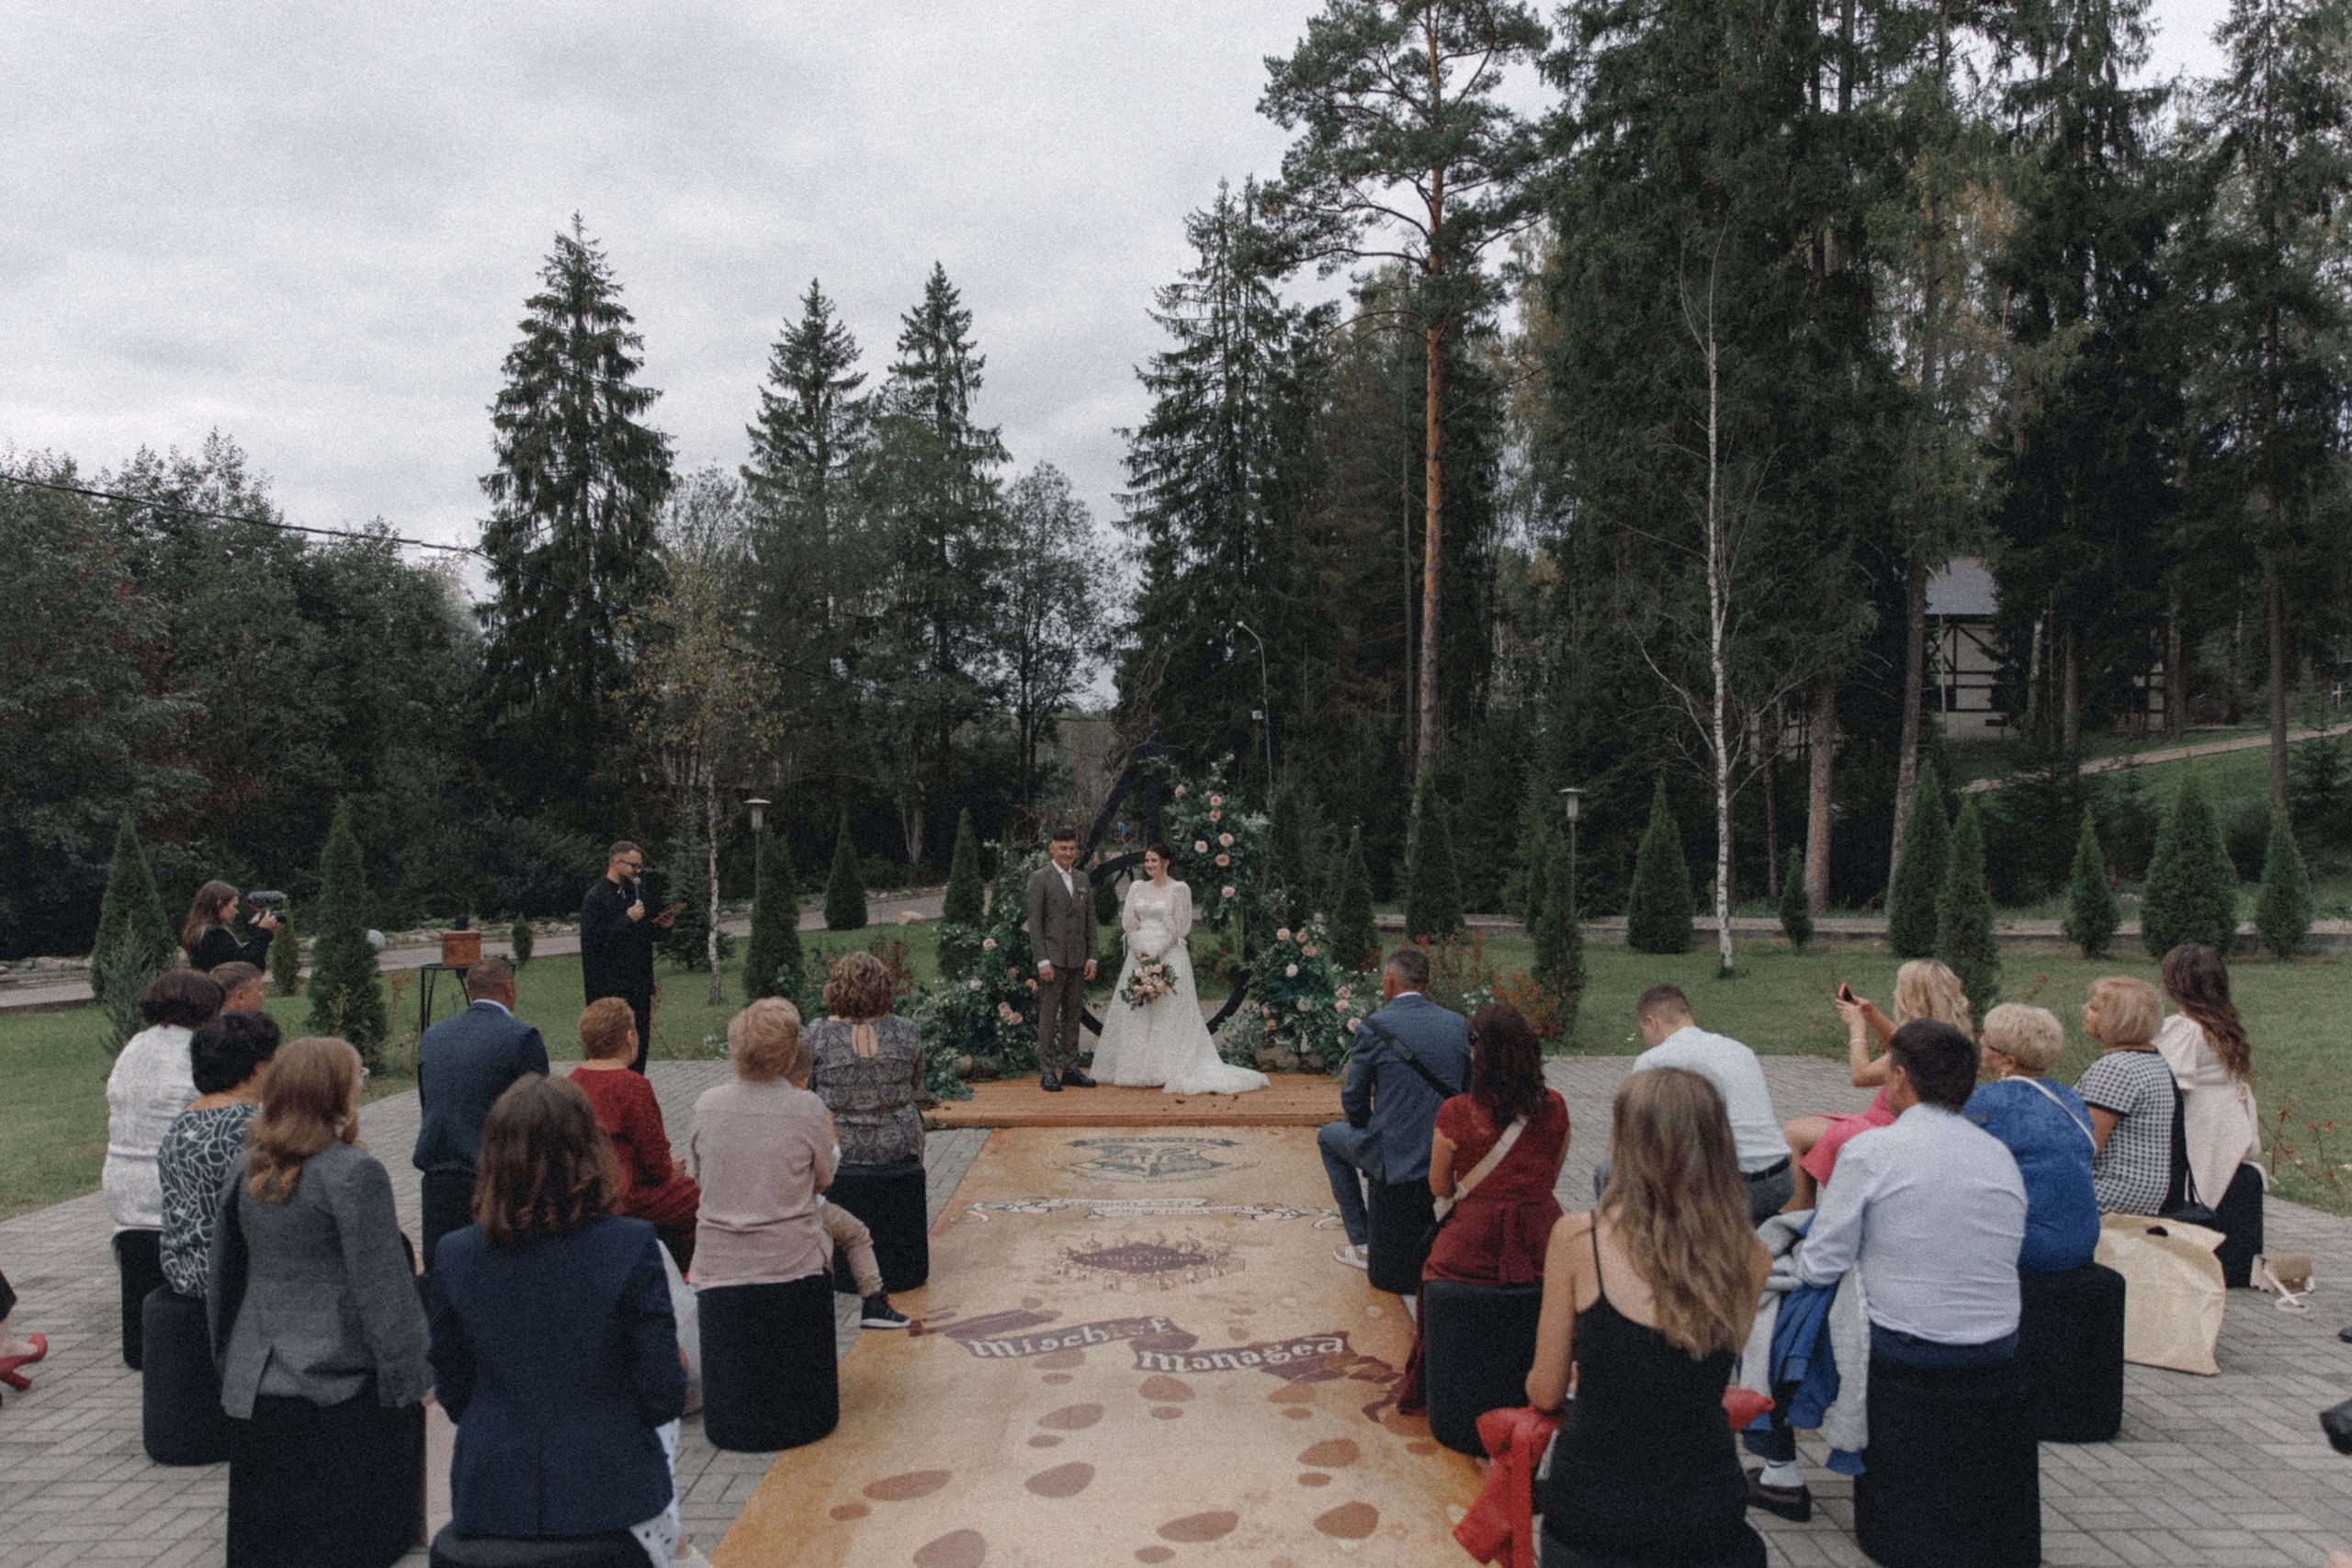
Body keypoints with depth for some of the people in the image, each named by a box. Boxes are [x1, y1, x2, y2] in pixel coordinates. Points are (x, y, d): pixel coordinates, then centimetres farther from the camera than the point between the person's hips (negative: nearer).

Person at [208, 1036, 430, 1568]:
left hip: (255, 1383, 7)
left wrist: (229, 1357, 28)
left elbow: (223, 1273, 16)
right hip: (341, 1391, -7)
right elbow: (382, 1287, -16)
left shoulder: (244, 1168, 5)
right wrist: (411, 1379, -9)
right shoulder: (354, 1173, -17)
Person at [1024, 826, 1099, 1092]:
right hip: (1053, 957, -5)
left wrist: (1092, 957, 6)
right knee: (1048, 1015, -2)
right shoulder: (1040, 878, -3)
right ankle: (1047, 1072, 2)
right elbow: (1034, 922, -7)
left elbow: (1090, 921, 14)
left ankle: (1070, 1069, 16)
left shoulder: (1083, 880, 13)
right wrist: (1042, 960, -14)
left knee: (1073, 1015, 9)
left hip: (1078, 959, 5)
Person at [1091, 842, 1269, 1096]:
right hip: (1139, 955, 5)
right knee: (1137, 1015, 4)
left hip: (1168, 956, -5)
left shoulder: (1179, 889, -3)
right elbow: (1128, 921, 8)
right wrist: (1137, 947, -10)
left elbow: (1179, 928, -7)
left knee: (1168, 1015, -5)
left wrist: (1157, 952, -15)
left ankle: (1168, 1071, -3)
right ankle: (1140, 1071, 10)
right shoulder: (1137, 888, 12)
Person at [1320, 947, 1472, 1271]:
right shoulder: (1457, 1025, 0)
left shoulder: (1373, 1029, -13)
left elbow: (1353, 1100, -4)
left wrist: (1367, 1129, 16)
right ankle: (1373, 1220, 46)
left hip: (1397, 1159, -5)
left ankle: (1362, 1242, 21)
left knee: (1329, 1136, 25)